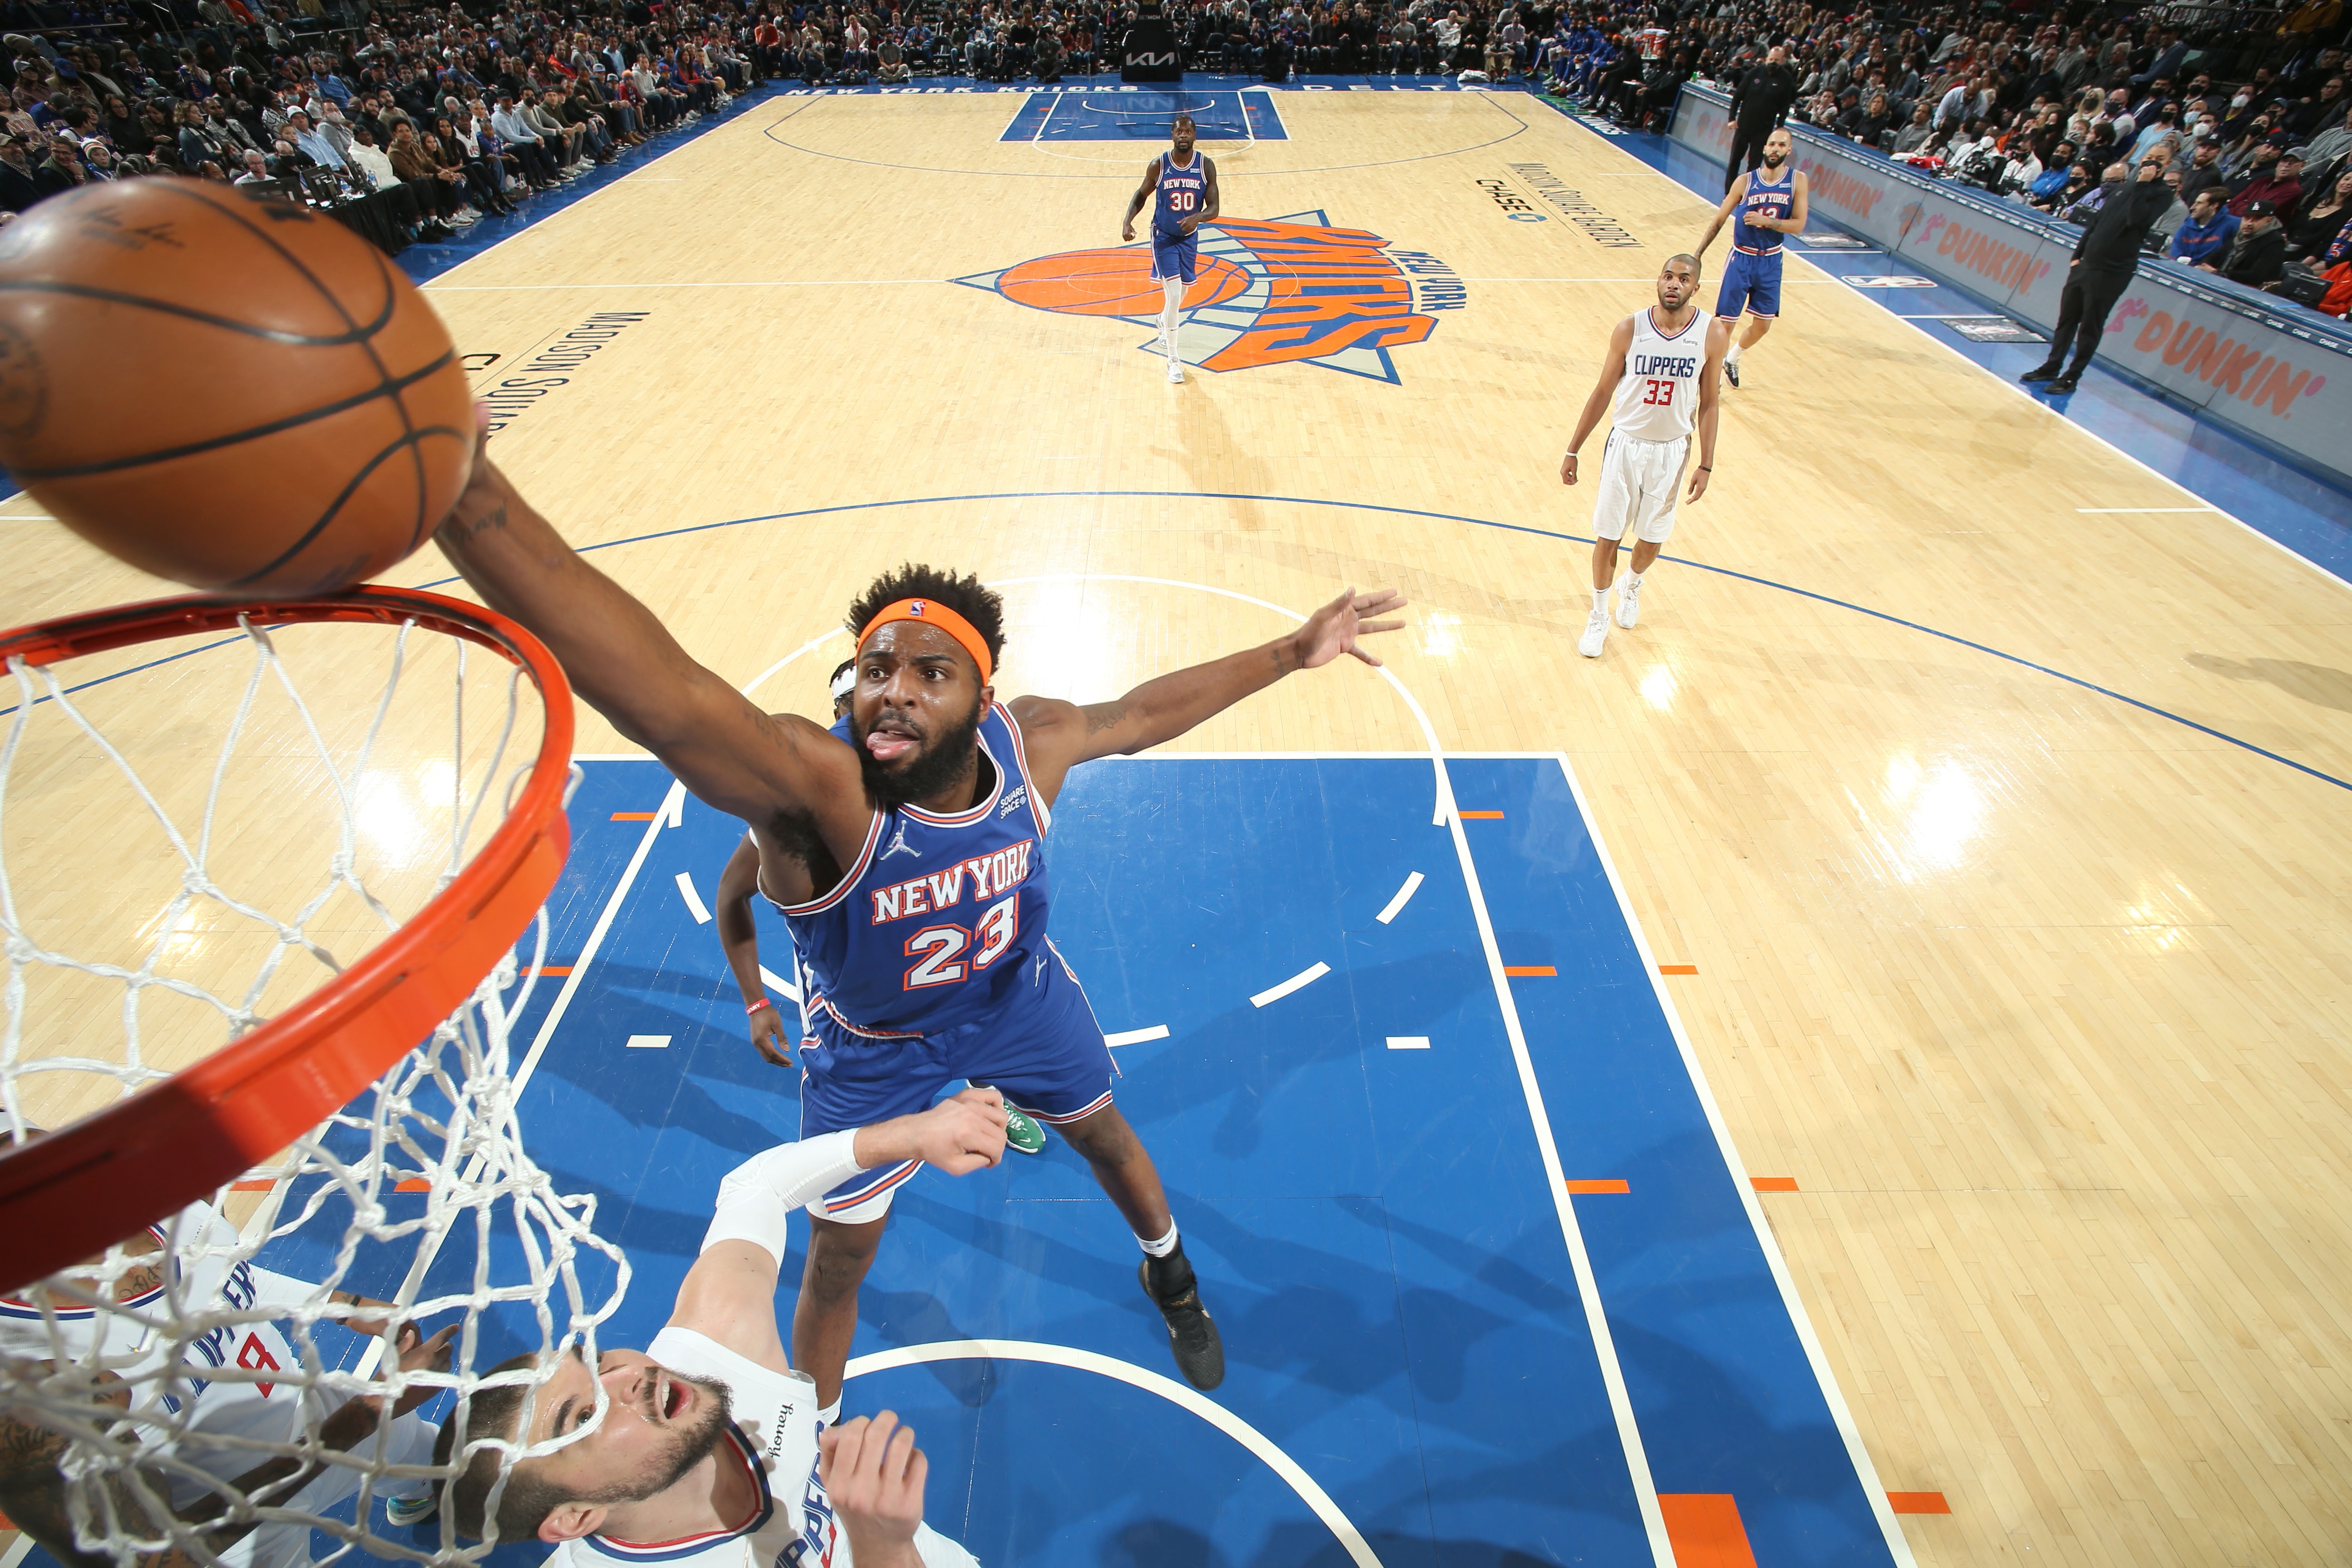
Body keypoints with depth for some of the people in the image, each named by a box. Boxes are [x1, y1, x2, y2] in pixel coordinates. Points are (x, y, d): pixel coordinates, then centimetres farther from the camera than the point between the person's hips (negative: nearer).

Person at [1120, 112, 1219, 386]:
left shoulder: (1206, 165, -10)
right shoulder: (1159, 165, -12)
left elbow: (1214, 208, -11)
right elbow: (1141, 195, 2)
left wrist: (1198, 217, -33)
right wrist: (1127, 221, -15)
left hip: (1189, 237, 3)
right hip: (1164, 237, -3)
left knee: (1180, 294, 18)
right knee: (1174, 296, -14)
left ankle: (1164, 322, 54)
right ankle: (1173, 359, -5)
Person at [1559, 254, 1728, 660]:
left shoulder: (1712, 335, -8)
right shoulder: (1630, 330, -10)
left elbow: (1707, 405, -1)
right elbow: (1603, 392, -1)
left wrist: (1706, 465, -3)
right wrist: (1572, 451, 0)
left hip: (1671, 451, 1)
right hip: (1626, 444, -1)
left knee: (1652, 537, 12)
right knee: (1607, 535, 3)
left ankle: (1632, 586, 46)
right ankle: (1599, 617, 21)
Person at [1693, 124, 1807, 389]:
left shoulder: (1797, 180, -4)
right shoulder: (1746, 181, -6)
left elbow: (1798, 225, -9)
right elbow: (1718, 221, 0)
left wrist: (1766, 221, -24)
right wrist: (1696, 255, -5)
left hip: (1771, 261, 2)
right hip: (1742, 258, -2)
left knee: (1763, 325, 9)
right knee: (1725, 323, -5)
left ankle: (1732, 360, 36)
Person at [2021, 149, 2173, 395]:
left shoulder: (2163, 194, -4)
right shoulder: (2125, 188, 15)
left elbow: (2136, 220, -21)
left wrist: (2142, 184, -15)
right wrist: (2078, 254, 11)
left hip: (2113, 271, -6)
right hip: (2086, 264, 6)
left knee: (2090, 327, -2)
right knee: (2066, 319, 10)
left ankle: (2071, 377, 4)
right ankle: (2051, 368, 19)